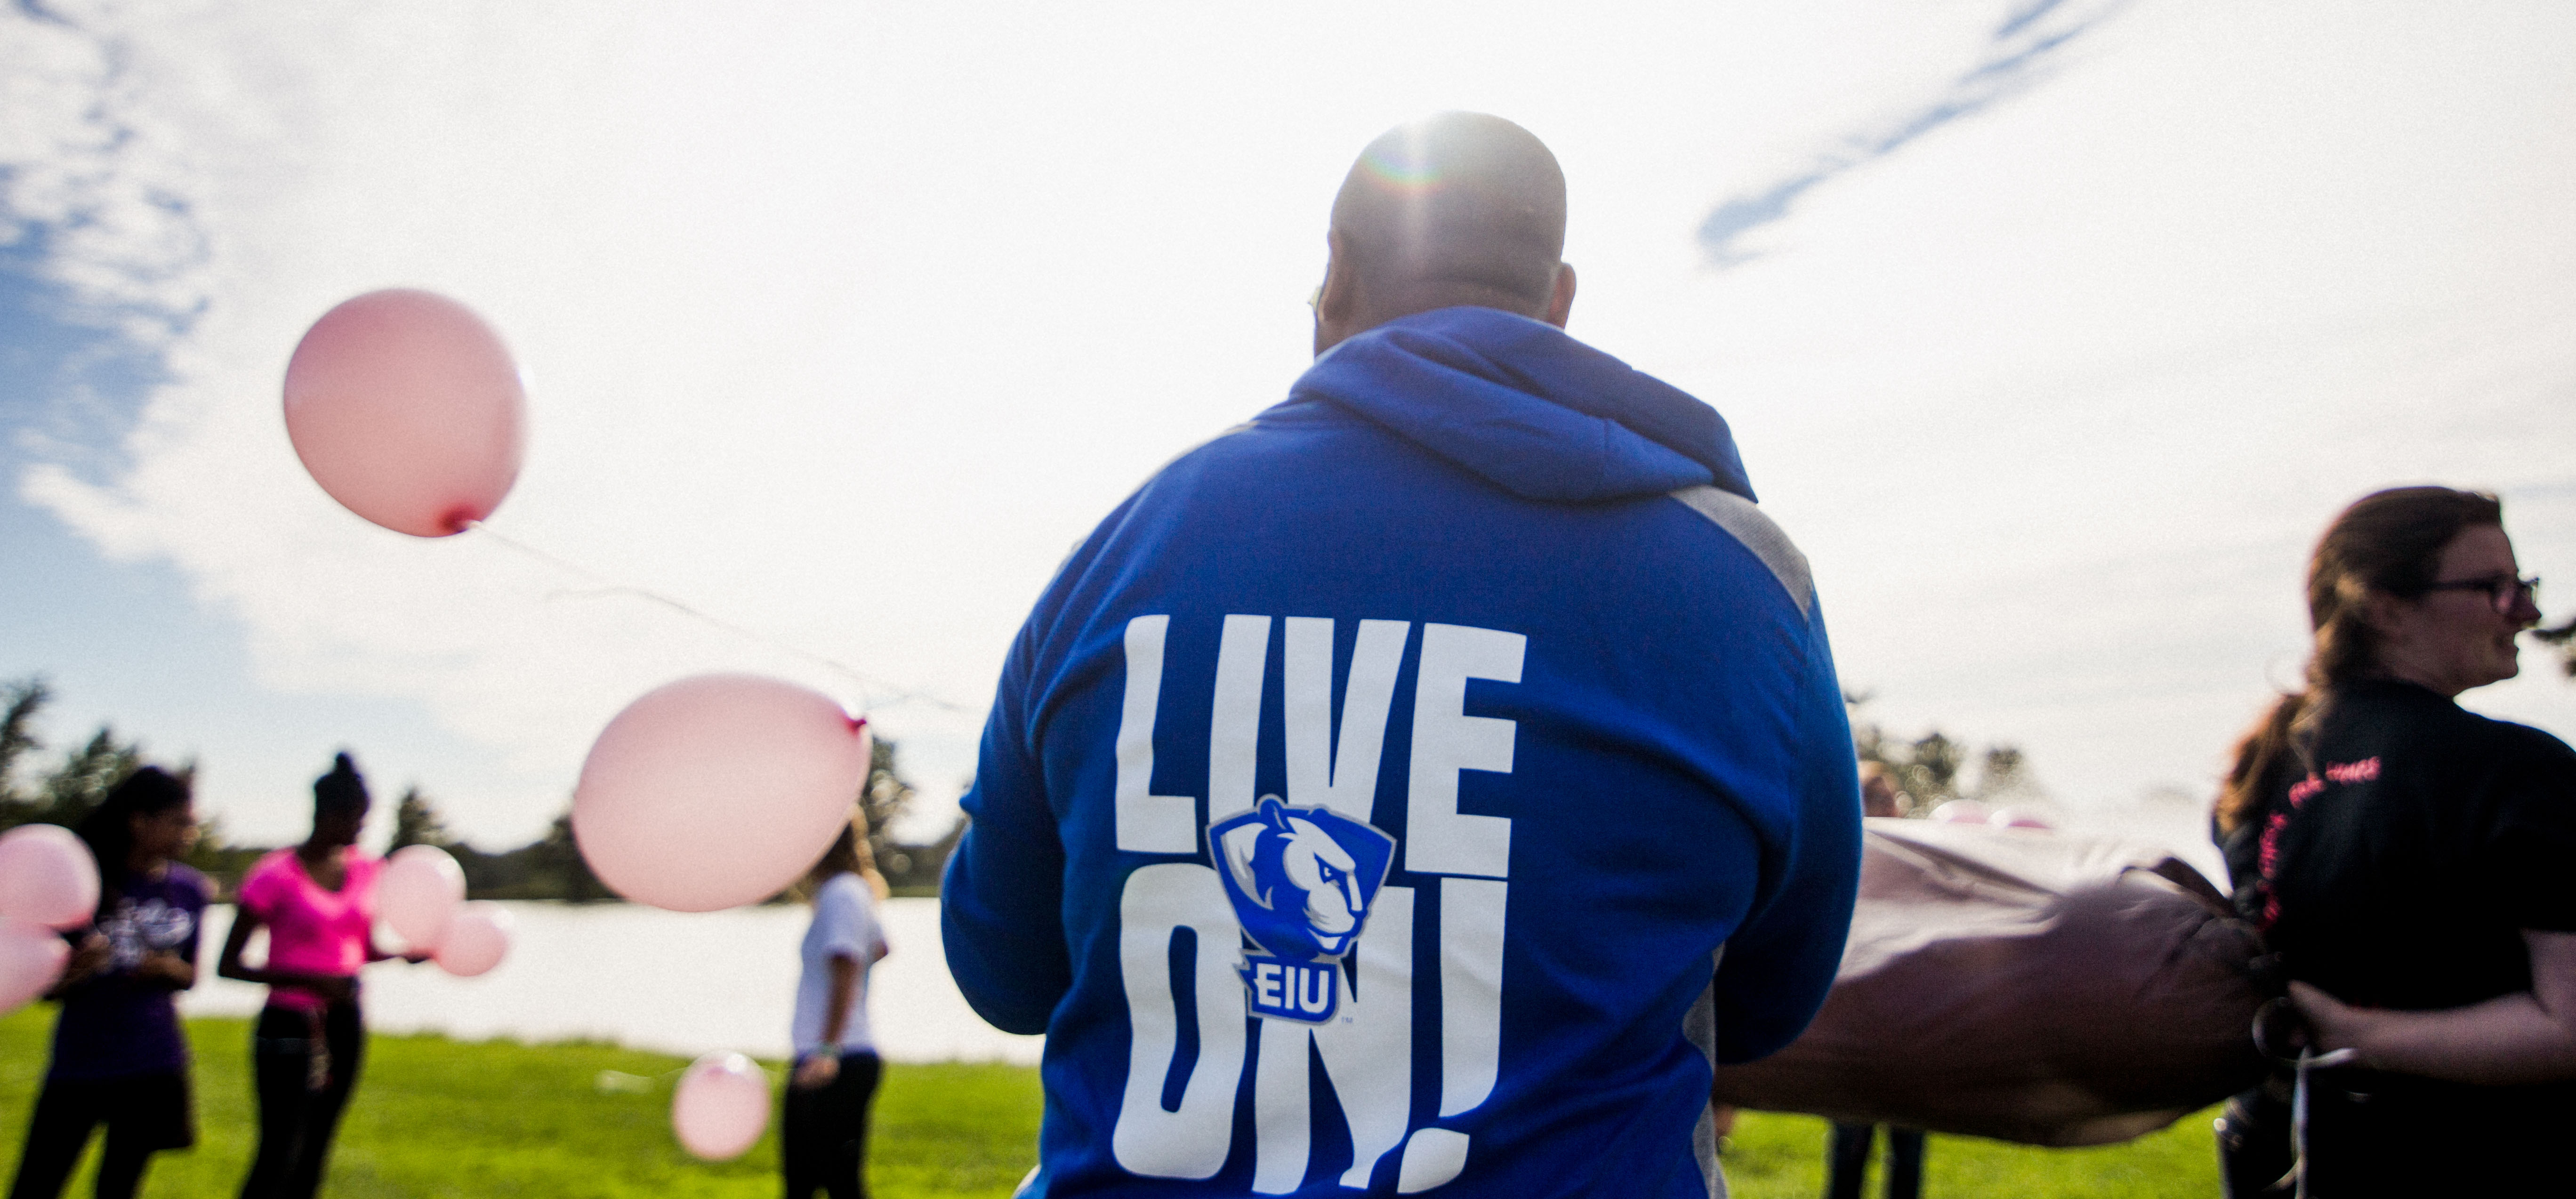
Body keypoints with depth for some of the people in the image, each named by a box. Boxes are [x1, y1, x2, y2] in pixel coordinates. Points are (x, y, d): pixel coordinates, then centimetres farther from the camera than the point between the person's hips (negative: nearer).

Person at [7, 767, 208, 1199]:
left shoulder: (189, 889, 3)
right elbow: (49, 988, -3)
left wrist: (166, 967, -8)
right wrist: (77, 971, -24)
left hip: (154, 1066, 3)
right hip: (78, 1064, -2)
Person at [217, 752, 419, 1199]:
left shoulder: (367, 869, 5)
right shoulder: (275, 875, -11)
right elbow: (228, 965, -10)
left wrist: (407, 952, -6)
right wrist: (310, 980, -22)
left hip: (345, 1023, 6)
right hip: (289, 1025, -6)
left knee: (312, 1159, 12)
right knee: (278, 1158, -8)